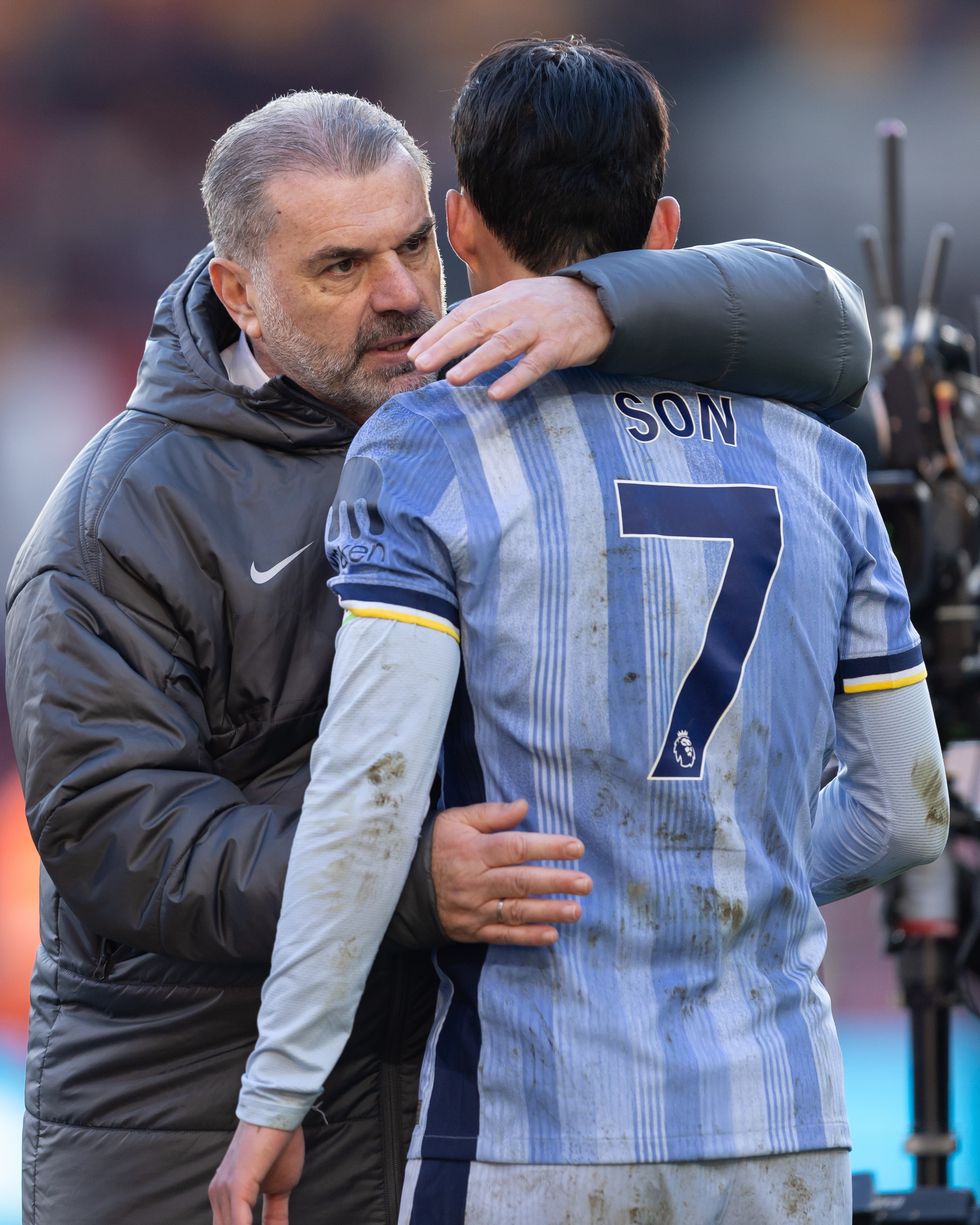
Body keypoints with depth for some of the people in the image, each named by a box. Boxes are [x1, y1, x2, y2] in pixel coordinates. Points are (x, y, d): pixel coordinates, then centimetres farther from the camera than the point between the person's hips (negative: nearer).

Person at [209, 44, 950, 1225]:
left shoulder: (429, 450, -5)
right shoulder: (815, 462, 9)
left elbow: (370, 784, -15)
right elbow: (906, 807, 13)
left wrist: (275, 1095, -12)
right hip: (784, 1130, 4)